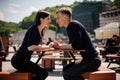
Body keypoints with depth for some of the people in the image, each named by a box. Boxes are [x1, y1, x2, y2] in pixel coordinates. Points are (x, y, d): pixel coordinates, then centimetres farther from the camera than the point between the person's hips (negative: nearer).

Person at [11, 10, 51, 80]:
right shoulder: (33, 29, -16)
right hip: (19, 60, -10)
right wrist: (47, 47, -24)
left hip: (25, 60, 10)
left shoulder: (40, 31, 11)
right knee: (43, 73, -16)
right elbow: (30, 47, -27)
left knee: (44, 73, 13)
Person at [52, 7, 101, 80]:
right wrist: (60, 46, -1)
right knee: (66, 69, 16)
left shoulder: (73, 25, -15)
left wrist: (61, 46, -10)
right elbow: (71, 45, 15)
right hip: (88, 59, 10)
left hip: (92, 60, -10)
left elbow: (76, 46, -24)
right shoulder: (70, 27, 14)